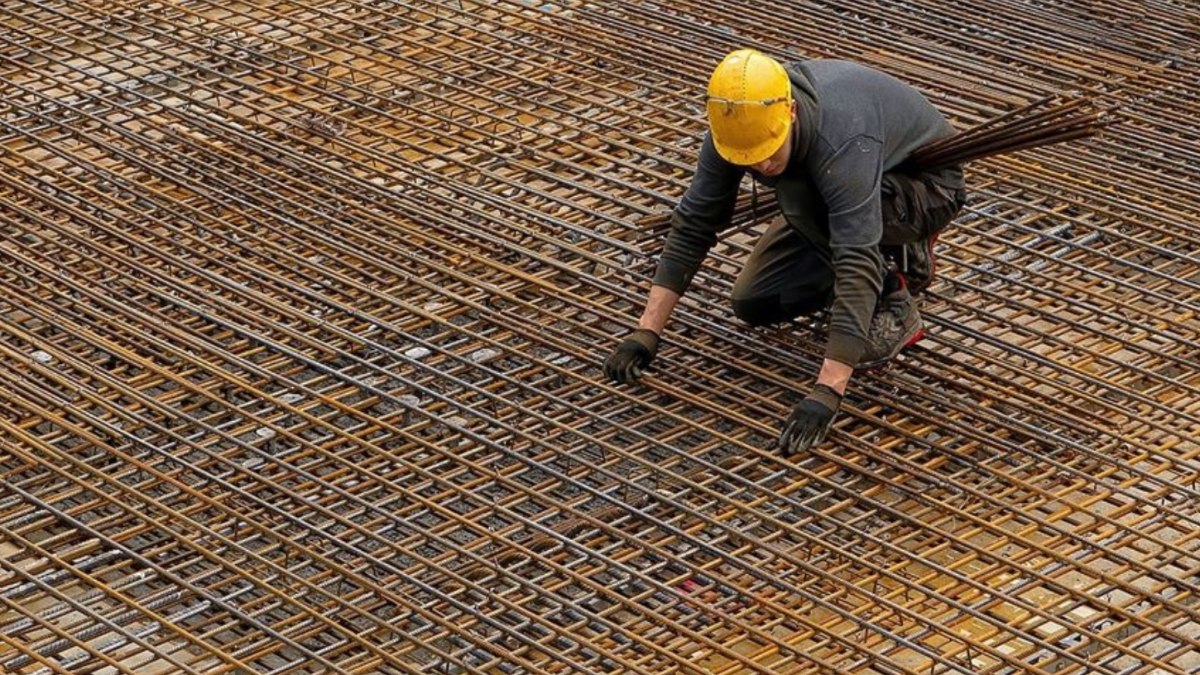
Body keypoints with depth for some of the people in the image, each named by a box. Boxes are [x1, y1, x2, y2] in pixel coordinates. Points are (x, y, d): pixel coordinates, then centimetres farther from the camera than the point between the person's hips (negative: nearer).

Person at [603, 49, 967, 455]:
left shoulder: (843, 145, -43)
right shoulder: (736, 124, -23)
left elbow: (856, 268, -48)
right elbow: (693, 224, -16)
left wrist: (825, 394, -53)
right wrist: (645, 333, -22)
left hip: (926, 185, -7)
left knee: (798, 193, -34)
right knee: (754, 303, -2)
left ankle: (892, 307, -14)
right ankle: (899, 258, 14)